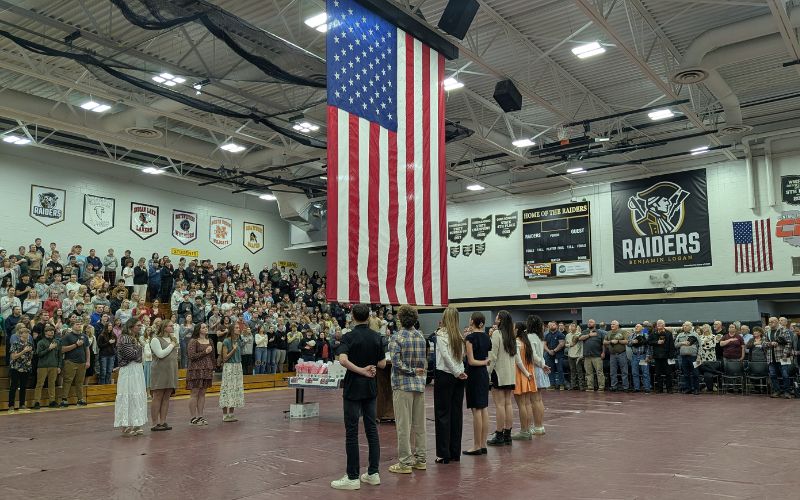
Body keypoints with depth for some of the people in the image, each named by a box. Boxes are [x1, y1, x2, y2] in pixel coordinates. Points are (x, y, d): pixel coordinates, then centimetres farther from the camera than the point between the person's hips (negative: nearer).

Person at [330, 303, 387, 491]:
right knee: (372, 429, 10)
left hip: (353, 389, -5)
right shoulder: (376, 336, 3)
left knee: (352, 433, 0)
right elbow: (382, 364, 7)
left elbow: (343, 360, -27)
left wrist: (361, 370, -19)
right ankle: (373, 473, 14)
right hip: (371, 388, 5)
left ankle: (353, 478, 3)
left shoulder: (349, 336, -11)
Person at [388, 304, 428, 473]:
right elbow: (425, 361, 11)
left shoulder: (396, 338, -10)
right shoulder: (421, 337, 7)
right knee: (419, 424, 12)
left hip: (403, 384, -6)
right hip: (420, 383, 6)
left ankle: (405, 462, 2)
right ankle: (421, 459, 19)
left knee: (403, 425, -1)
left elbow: (396, 363, -18)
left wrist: (412, 371, -8)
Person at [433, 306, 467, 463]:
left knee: (443, 414, 0)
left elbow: (446, 356, -16)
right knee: (457, 414, 10)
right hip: (458, 377, 6)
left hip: (444, 375, -6)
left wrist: (457, 372, -10)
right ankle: (455, 452, 16)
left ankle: (444, 454, 3)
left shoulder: (441, 334, -11)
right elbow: (461, 356, 2)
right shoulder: (459, 336, 8)